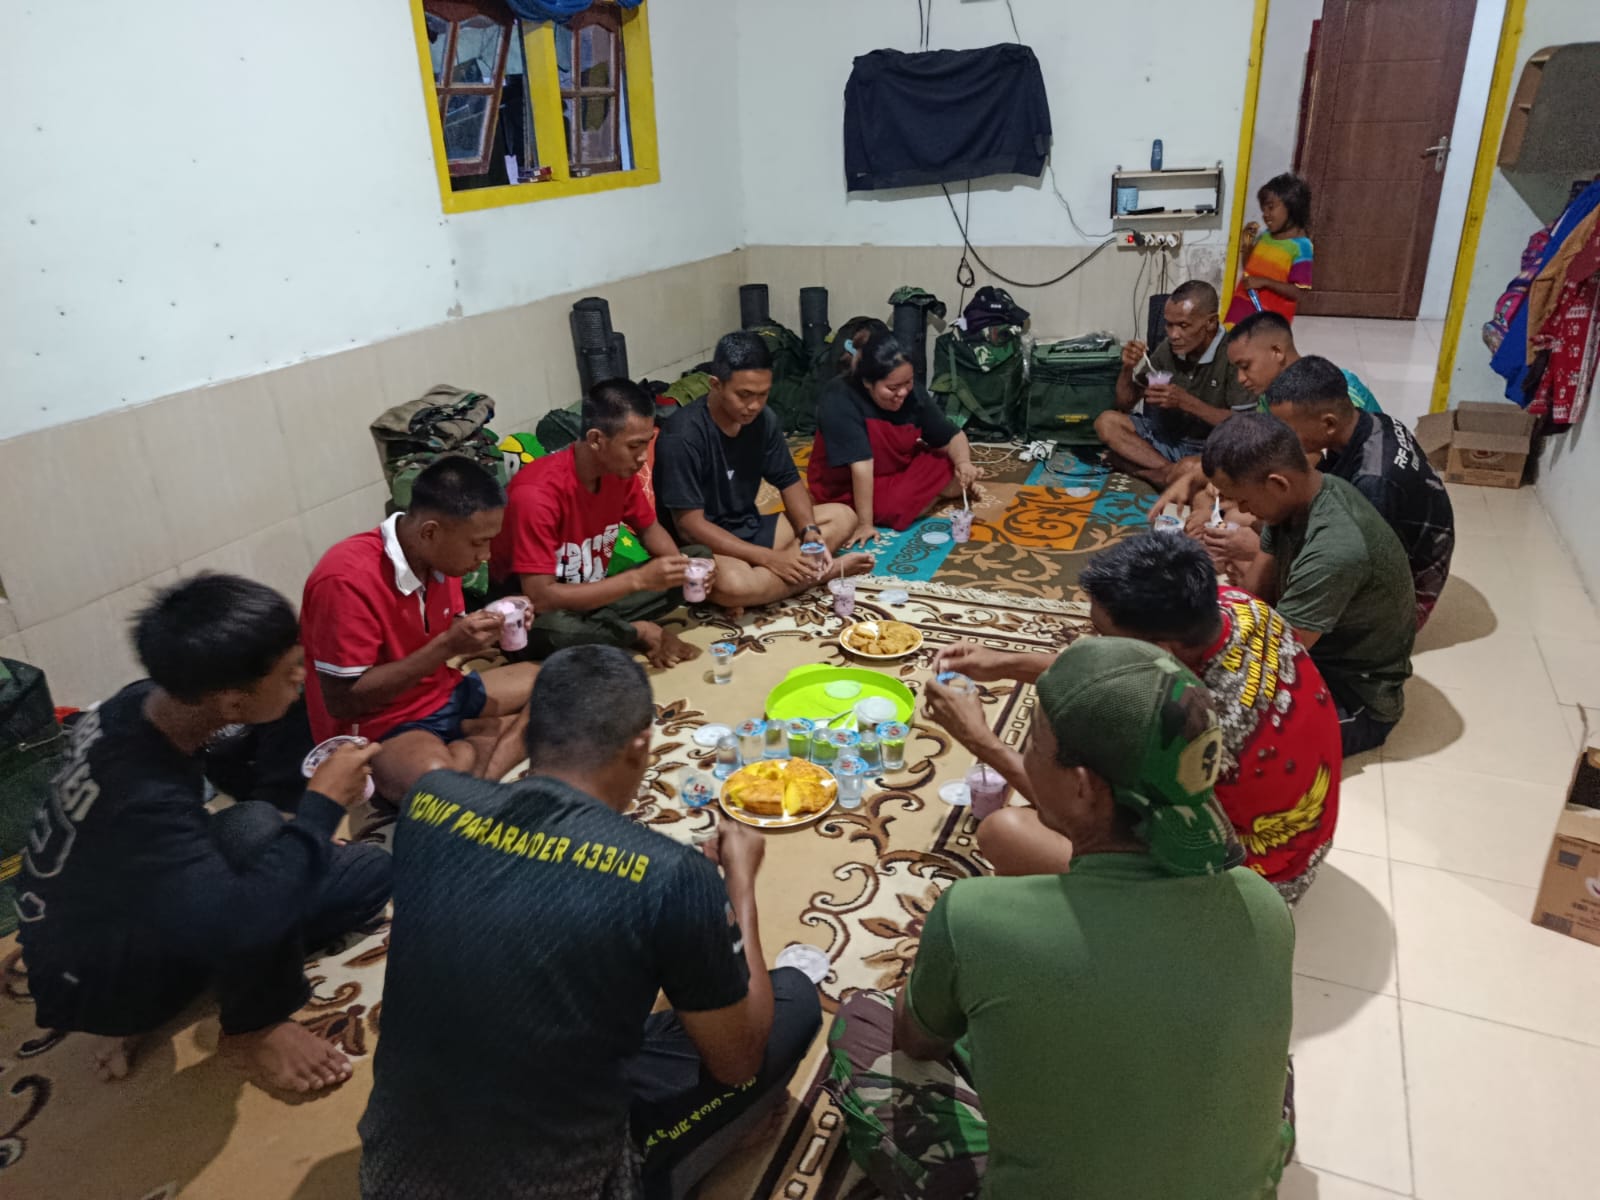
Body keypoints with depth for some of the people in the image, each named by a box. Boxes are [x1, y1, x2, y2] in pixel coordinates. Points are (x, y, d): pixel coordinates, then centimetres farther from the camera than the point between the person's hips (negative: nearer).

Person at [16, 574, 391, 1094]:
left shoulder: (144, 702, -13)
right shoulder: (143, 799, -37)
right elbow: (240, 923, -46)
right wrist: (323, 803, -34)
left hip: (129, 906, 9)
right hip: (93, 977, -9)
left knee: (370, 871, 1)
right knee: (252, 829, -35)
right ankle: (251, 1031, -10)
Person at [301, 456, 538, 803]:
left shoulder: (441, 557, -4)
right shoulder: (349, 580, -27)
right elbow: (343, 701, -25)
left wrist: (490, 627, -13)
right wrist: (446, 646, -30)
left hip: (444, 694, 8)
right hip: (378, 725, -8)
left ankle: (478, 747, -7)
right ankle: (509, 735, -10)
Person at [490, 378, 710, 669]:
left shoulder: (620, 471, -10)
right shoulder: (537, 493, -31)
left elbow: (649, 528, 8)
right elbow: (540, 599, -33)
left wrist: (682, 567, -15)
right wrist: (639, 578, -36)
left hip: (592, 595, 6)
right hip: (528, 608, -6)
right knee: (548, 629, -40)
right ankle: (642, 633, -13)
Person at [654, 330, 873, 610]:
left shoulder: (763, 420, -3)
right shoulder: (683, 434, -24)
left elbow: (789, 481, 8)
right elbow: (690, 526, -25)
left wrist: (810, 532, -13)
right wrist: (770, 558, -28)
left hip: (749, 530, 7)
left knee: (842, 517, 1)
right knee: (733, 583, -39)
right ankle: (823, 569, -15)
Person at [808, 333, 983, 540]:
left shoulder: (912, 394, -13)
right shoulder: (840, 400, -31)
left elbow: (952, 435, -6)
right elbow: (861, 464, -36)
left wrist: (963, 463, -27)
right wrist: (865, 523, -35)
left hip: (900, 470, 5)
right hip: (846, 486, -5)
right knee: (898, 507, -27)